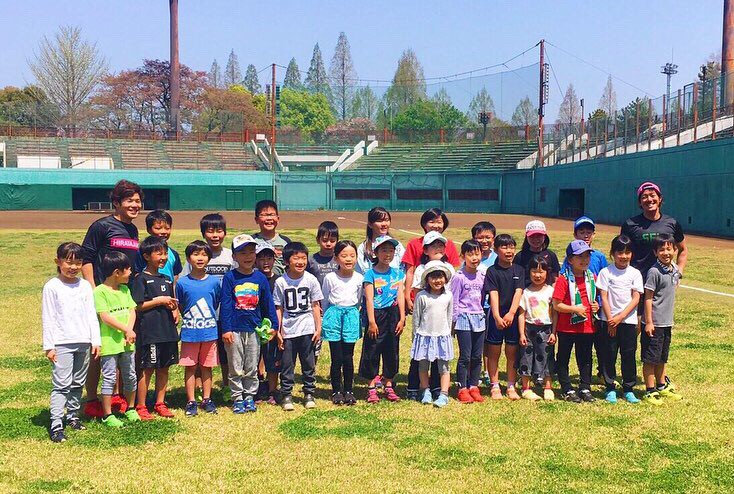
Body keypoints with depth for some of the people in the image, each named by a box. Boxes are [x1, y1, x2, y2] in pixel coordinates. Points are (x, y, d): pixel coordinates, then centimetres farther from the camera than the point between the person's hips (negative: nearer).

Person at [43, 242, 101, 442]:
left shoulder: (85, 286, 8)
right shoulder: (52, 287, -4)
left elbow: (91, 315, 10)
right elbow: (48, 318, -4)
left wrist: (96, 340, 5)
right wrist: (49, 346, -7)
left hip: (83, 342, 5)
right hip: (62, 343, -4)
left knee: (78, 383, 13)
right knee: (61, 384, -8)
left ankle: (73, 416, 27)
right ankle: (56, 425, -7)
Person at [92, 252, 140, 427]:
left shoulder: (125, 289, 11)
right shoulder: (100, 291, -12)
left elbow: (132, 311, 6)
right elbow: (105, 317, -19)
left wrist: (130, 330, -11)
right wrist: (126, 329, -18)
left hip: (126, 342, 7)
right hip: (109, 342, -7)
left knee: (130, 376, 14)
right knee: (109, 378, 0)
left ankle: (130, 409, 30)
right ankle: (107, 415, 9)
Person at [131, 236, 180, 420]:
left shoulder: (166, 279, 16)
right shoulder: (141, 279, -6)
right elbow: (136, 306, -12)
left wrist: (175, 311, 5)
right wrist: (159, 301, -14)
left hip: (167, 329, 7)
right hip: (149, 331, -7)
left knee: (164, 368, 12)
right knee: (147, 369, -2)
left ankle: (160, 403, 22)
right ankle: (140, 406, 8)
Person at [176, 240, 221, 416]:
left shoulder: (214, 282, -1)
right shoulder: (182, 282, -4)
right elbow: (179, 307, 7)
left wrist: (210, 321, 7)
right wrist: (189, 319, 1)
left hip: (209, 332, 1)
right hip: (189, 333, -1)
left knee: (207, 367, 10)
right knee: (190, 367, 6)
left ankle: (206, 400, 20)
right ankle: (191, 402, 14)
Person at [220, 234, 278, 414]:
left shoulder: (260, 278, 2)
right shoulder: (230, 277, -6)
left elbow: (268, 303, 8)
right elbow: (225, 304, -7)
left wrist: (274, 325, 8)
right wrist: (225, 329, -10)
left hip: (253, 329, 2)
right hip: (234, 329, -2)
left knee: (252, 368, 11)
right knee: (236, 368, 7)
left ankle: (250, 397, 22)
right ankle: (237, 399, 17)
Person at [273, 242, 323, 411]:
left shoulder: (310, 279, -2)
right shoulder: (281, 282, -3)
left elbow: (315, 306, 3)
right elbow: (279, 308, 1)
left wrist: (318, 328, 0)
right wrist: (278, 331, -2)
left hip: (307, 329, 1)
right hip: (288, 331, -1)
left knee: (309, 364, 9)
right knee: (287, 365, 5)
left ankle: (309, 394, 21)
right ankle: (286, 395, 16)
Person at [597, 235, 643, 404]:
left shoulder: (635, 274, 3)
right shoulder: (605, 272, 0)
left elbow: (636, 299, -2)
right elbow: (603, 297, -3)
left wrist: (620, 317, -12)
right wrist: (610, 320, -9)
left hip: (628, 320, 1)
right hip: (609, 321, -1)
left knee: (629, 355, 4)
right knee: (608, 355, 3)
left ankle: (628, 389, 16)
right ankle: (610, 389, 14)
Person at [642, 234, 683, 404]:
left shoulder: (675, 269, 6)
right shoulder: (654, 271, -16)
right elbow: (648, 297, -15)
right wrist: (648, 322, -16)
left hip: (667, 322, 8)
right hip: (654, 323, -7)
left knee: (662, 358, 20)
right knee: (650, 358, 1)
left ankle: (662, 387, 32)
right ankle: (650, 391, 9)